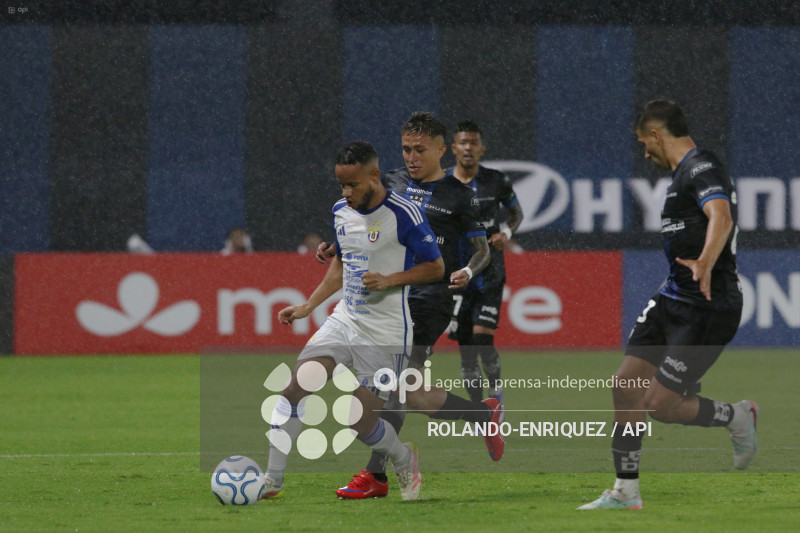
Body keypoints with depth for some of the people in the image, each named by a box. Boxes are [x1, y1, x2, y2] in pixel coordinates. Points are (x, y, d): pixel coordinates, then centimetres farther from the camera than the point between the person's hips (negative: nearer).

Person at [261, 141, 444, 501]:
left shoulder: (402, 214, -14)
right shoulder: (341, 211, 7)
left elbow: (435, 267, -8)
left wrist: (390, 279, -21)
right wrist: (308, 306, 16)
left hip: (385, 333, -6)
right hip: (344, 320, 6)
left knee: (362, 423, -4)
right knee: (294, 388, -12)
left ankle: (405, 462, 29)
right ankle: (272, 481, -8)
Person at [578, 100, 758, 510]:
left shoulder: (701, 169, -17)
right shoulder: (686, 172, 16)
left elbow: (721, 216, -37)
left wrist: (705, 263, -52)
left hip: (706, 307, -10)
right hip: (673, 299, 10)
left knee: (660, 405, -11)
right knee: (625, 385, 4)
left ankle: (737, 417, 13)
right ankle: (625, 492, 11)